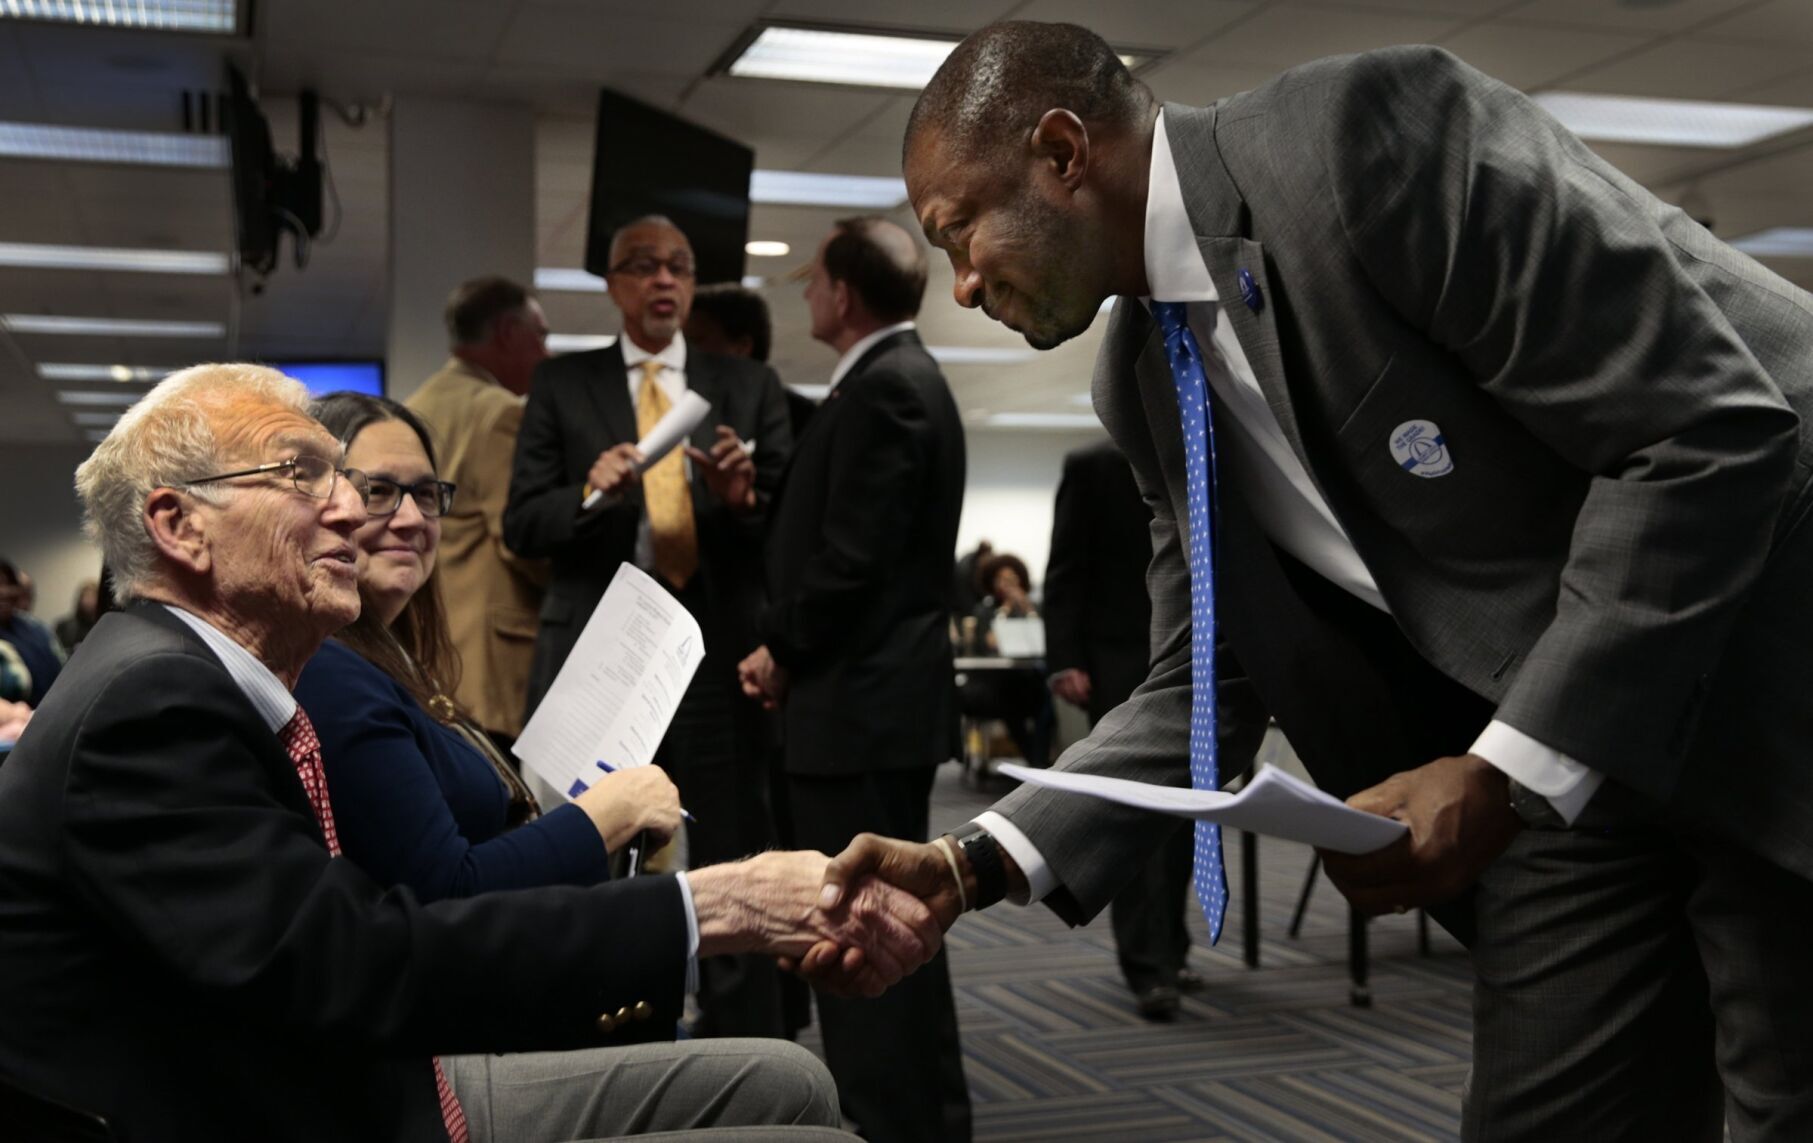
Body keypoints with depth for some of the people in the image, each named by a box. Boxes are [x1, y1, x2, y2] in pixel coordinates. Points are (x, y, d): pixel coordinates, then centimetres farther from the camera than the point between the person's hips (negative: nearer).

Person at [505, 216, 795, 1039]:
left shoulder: (749, 386, 12)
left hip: (717, 654, 0)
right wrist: (592, 493, -16)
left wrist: (744, 498, -15)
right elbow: (522, 524, 3)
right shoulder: (562, 384, 9)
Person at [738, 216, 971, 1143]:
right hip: (882, 696, 11)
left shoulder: (882, 387, -15)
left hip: (860, 702, -11)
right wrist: (792, 647, 11)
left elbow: (855, 555, -21)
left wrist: (783, 649, -7)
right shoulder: (900, 375, 17)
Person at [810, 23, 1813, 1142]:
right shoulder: (1144, 381, 2)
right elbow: (1194, 690, 6)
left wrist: (1504, 778, -26)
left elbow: (1710, 431, -24)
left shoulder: (1371, 130, -22)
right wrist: (976, 864, -8)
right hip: (1548, 766, 7)